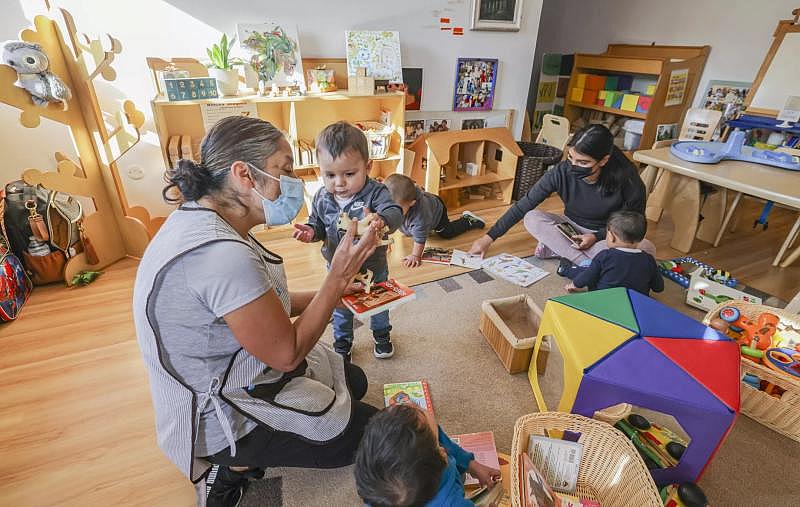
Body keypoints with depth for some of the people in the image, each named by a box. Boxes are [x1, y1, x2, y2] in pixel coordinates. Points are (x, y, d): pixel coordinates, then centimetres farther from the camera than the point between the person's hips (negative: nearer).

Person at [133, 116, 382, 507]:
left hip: (219, 378, 9)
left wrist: (330, 292, 2)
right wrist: (338, 277, -19)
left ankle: (239, 456, 20)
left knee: (354, 379, 19)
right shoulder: (222, 255, -35)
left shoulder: (199, 218, -4)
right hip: (220, 418, -9)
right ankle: (236, 464, 9)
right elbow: (287, 354, -24)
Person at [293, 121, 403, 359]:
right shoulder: (322, 198, -13)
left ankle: (382, 334, 53)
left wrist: (382, 220, -62)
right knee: (340, 308, 23)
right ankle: (342, 341, 50)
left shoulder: (375, 192, -25)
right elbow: (318, 224, 0)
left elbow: (394, 212, -39)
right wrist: (311, 232, -23)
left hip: (373, 266, -2)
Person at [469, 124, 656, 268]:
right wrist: (489, 237, -21)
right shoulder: (562, 172, -22)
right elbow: (523, 205, -19)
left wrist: (597, 236, -24)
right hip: (572, 230, 1)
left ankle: (559, 248, -25)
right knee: (532, 219, -26)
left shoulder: (627, 179, -24)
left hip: (609, 235, -1)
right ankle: (588, 263, -27)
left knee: (647, 249, -32)